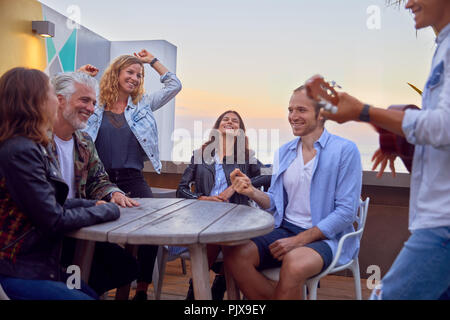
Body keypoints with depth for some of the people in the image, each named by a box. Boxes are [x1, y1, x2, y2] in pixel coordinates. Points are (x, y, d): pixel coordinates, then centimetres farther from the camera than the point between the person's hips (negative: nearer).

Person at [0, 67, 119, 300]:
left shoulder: (38, 147, 8)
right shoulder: (20, 152, -22)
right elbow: (54, 221, -21)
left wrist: (94, 204, 0)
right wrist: (108, 210, -10)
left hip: (40, 265, 9)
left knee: (95, 293, 12)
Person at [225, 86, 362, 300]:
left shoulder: (345, 150, -6)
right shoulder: (284, 152, 12)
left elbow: (346, 211, -11)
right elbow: (275, 202, 14)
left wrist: (299, 240, -16)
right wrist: (252, 192, -9)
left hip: (326, 236, -5)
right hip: (285, 229, 5)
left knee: (294, 263, -37)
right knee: (234, 254, -20)